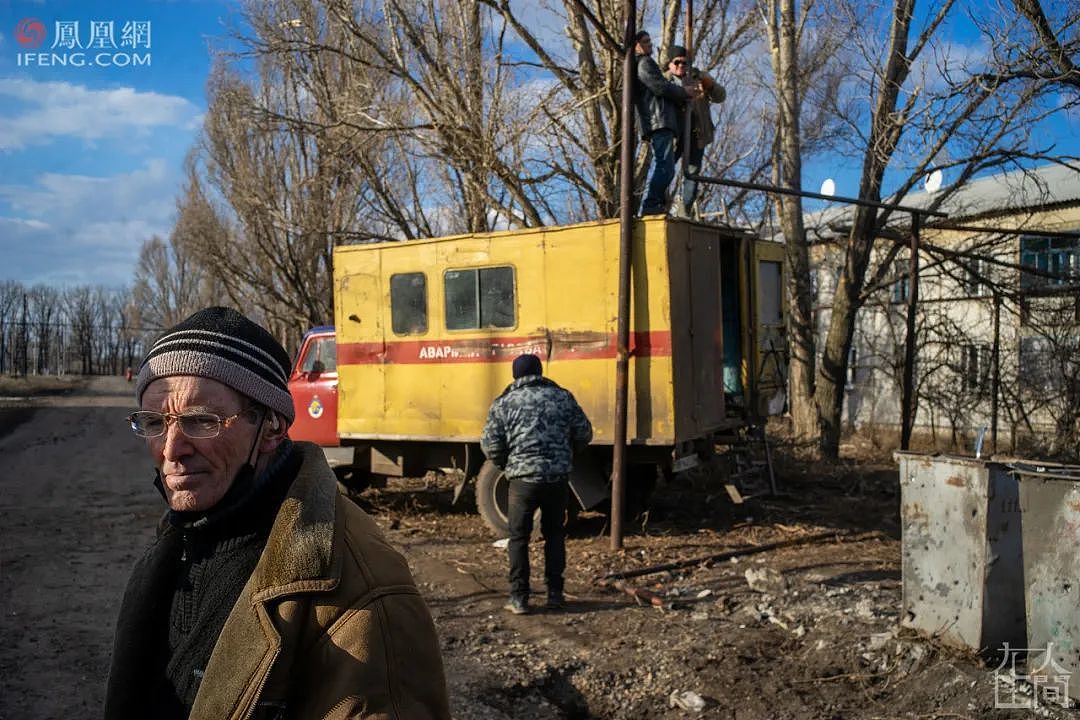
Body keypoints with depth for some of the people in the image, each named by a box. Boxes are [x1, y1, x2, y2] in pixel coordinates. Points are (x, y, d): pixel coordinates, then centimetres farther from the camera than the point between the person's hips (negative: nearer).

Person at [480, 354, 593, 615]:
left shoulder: (504, 403, -2)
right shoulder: (563, 398, 5)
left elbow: (490, 446, -4)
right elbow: (584, 434, 8)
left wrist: (507, 463, 15)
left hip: (523, 479, -2)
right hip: (558, 479, 3)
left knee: (519, 538, 9)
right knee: (554, 535, 17)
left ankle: (519, 598, 9)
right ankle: (555, 594, 20)